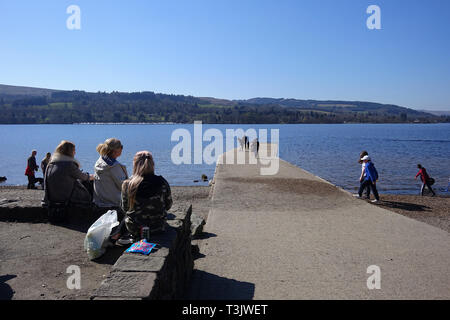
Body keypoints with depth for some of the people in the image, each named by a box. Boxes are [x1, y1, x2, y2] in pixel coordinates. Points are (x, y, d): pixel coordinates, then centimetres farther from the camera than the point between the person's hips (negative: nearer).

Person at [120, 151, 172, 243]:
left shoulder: (127, 184, -17)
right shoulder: (162, 183, -17)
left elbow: (124, 208, -3)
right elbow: (168, 206, -3)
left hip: (134, 228, 1)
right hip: (157, 227, 0)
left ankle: (135, 237, 32)